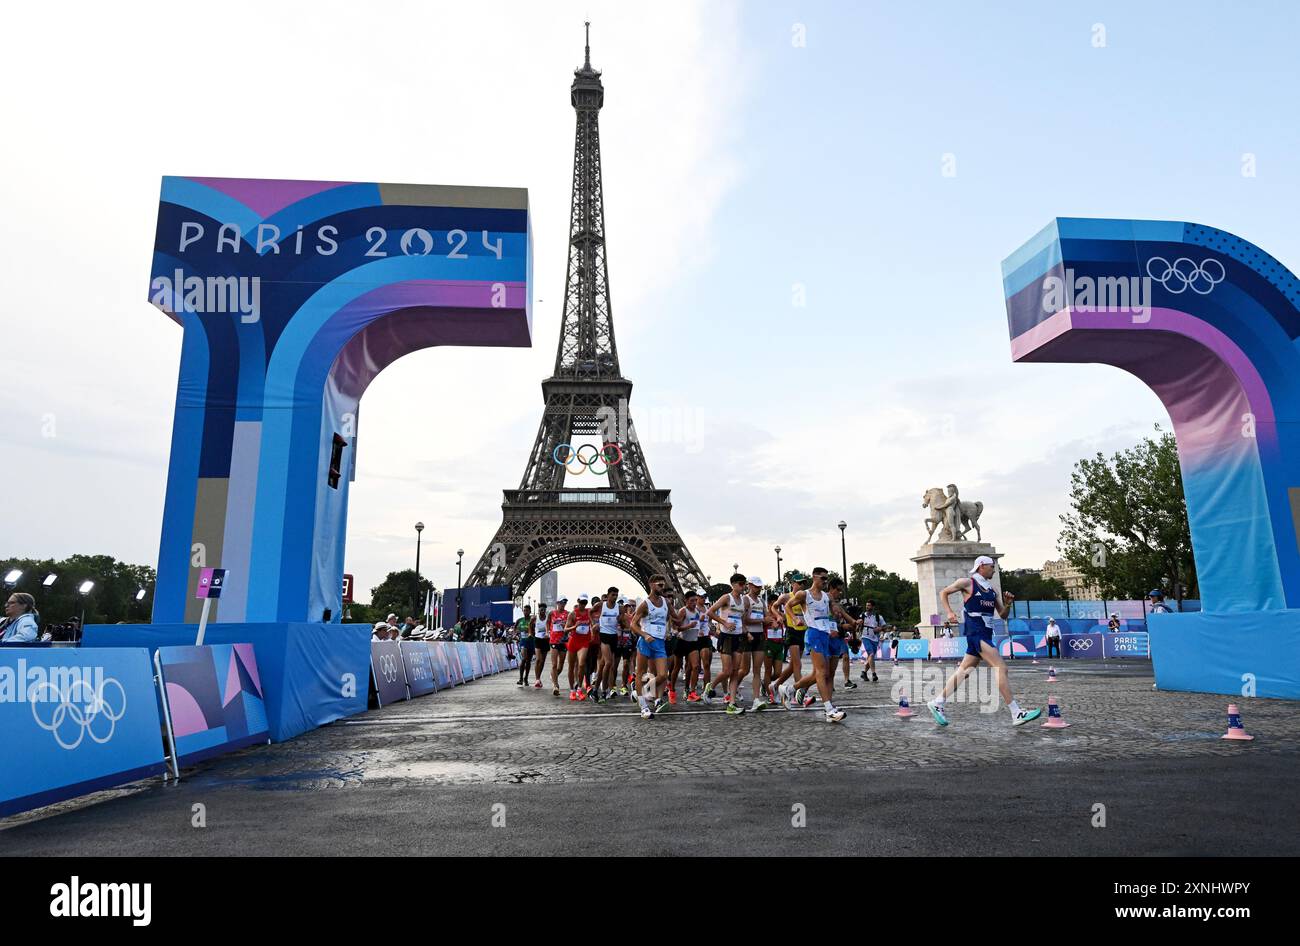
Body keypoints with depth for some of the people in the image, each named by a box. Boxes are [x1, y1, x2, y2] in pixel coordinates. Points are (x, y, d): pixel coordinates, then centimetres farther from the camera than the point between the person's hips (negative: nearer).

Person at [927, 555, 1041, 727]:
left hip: (986, 634, 8)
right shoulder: (967, 583, -3)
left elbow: (1003, 615, 18)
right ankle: (1017, 714, -16)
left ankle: (937, 703, 17)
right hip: (976, 633, -8)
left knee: (963, 671, 10)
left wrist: (1007, 604, -2)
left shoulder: (992, 589, 17)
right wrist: (949, 612, -5)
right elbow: (943, 593, 7)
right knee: (1001, 668, -15)